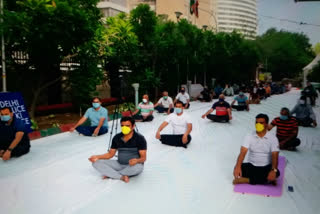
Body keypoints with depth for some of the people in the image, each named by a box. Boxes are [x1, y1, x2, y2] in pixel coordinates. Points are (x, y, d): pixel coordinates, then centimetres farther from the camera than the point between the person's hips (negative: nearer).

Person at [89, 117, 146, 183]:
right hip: (120, 164, 4)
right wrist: (97, 157, -10)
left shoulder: (140, 138, -14)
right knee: (96, 162, -12)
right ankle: (121, 177, -23)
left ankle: (109, 174, -19)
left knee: (137, 167, -41)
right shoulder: (117, 138, -1)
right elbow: (110, 154, 7)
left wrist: (137, 160, -40)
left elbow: (143, 157, -17)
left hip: (133, 165, -4)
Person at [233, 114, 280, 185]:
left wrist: (273, 170, -34)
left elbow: (275, 156, -15)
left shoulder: (273, 138, -5)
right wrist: (238, 167, -34)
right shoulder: (249, 137, -4)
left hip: (266, 168, 0)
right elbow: (243, 152, -16)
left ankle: (247, 180, -25)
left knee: (276, 173, -33)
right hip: (251, 166, 1)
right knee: (237, 169, -27)